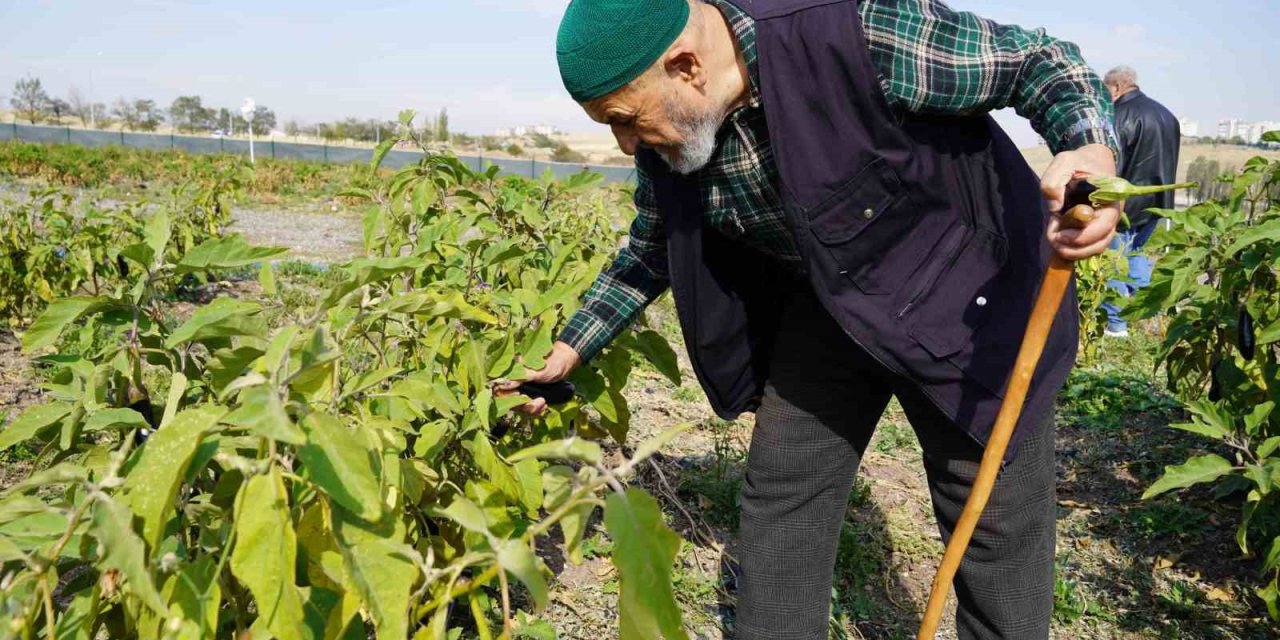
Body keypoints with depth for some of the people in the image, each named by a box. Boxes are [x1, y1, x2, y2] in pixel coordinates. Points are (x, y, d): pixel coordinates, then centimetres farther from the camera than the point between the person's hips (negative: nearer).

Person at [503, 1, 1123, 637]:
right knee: (779, 497, 7)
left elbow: (1041, 60, -17)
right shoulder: (668, 138, -10)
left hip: (963, 297, -4)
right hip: (825, 307, 5)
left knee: (996, 524, 3)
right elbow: (649, 256, 9)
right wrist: (568, 351, 6)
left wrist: (1091, 151, -37)